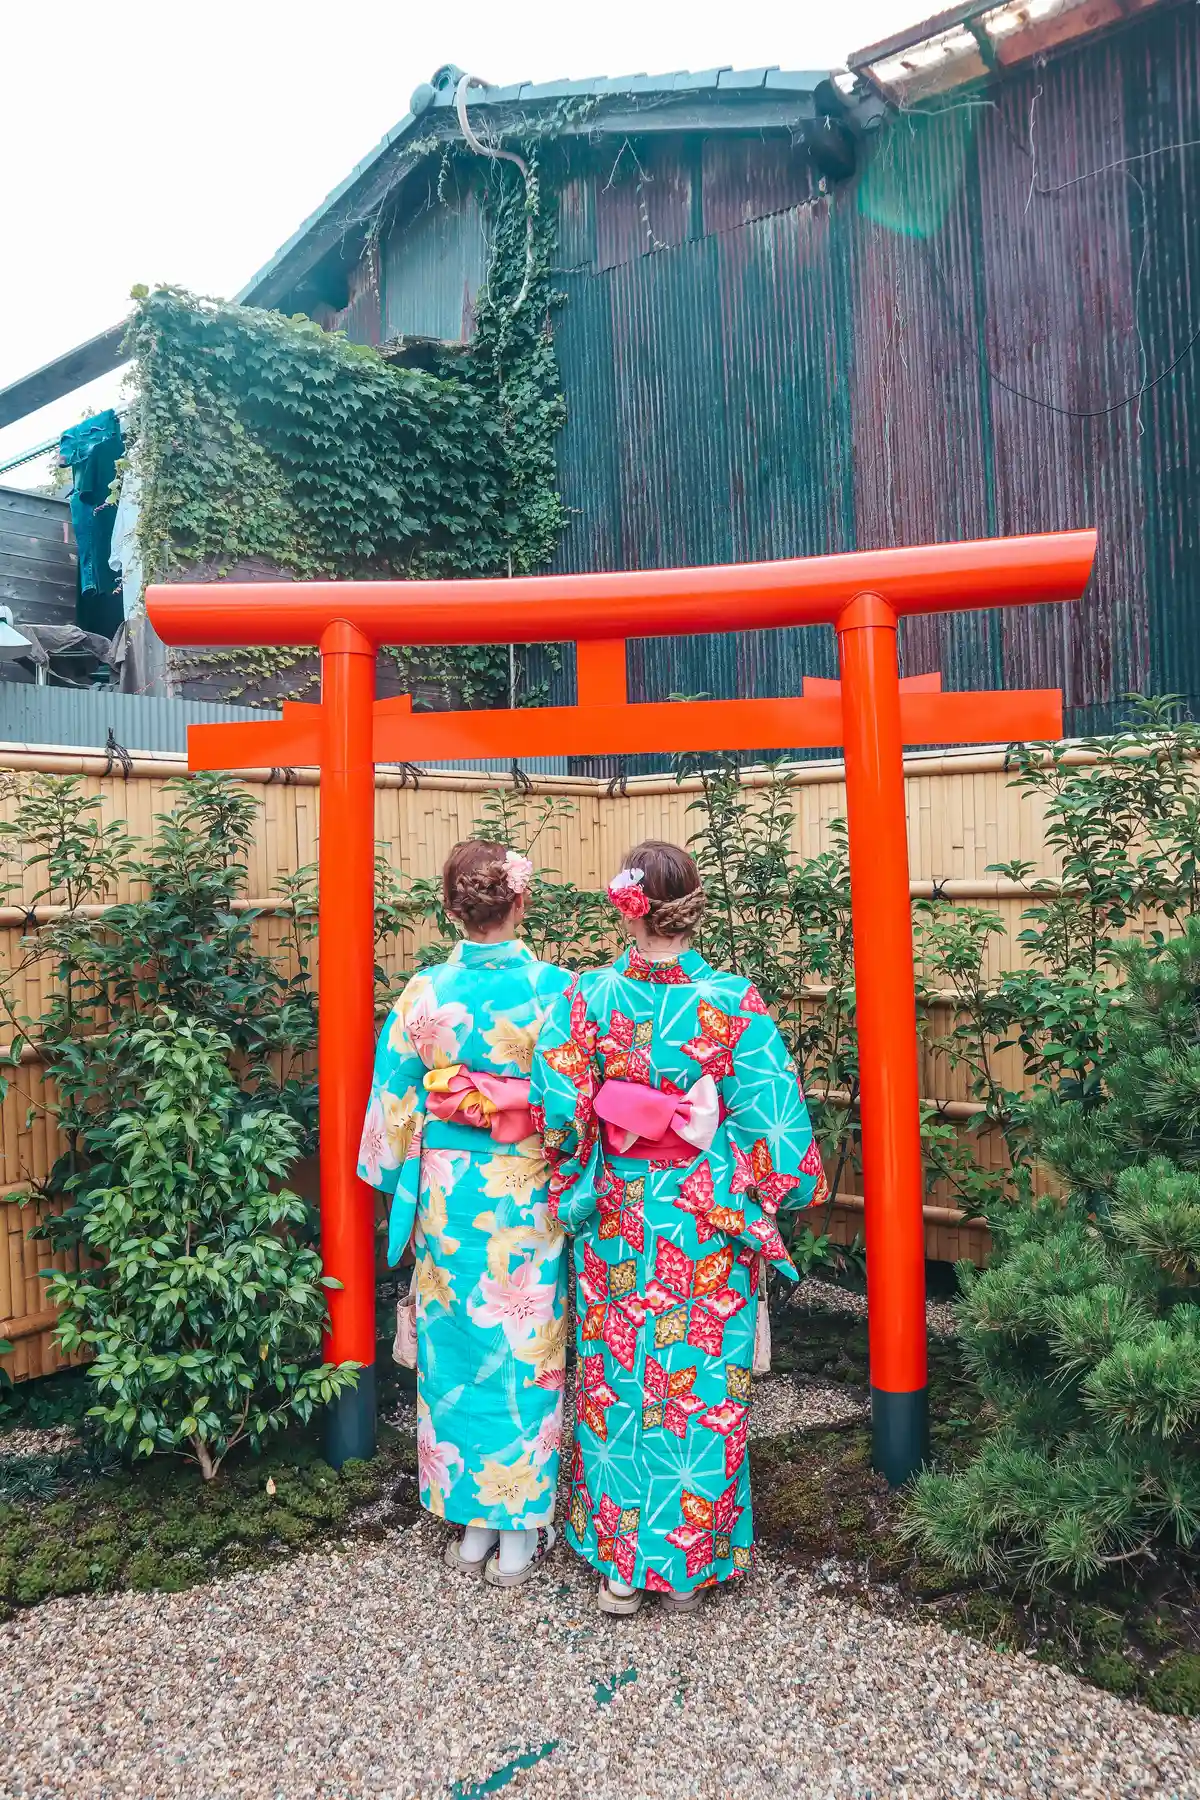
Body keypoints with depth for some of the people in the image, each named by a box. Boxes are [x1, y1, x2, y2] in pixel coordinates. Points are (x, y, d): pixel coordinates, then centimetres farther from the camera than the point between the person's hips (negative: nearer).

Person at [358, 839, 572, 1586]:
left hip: (449, 1192, 1)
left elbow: (397, 1100, 1)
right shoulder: (554, 989, -11)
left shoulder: (425, 993, -6)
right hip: (529, 1193, -1)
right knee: (528, 1350, 11)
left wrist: (400, 1183, 14)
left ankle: (471, 1522, 28)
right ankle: (520, 1530, 23)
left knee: (457, 1348, 14)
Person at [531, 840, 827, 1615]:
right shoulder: (734, 1001, -12)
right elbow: (774, 1121, -9)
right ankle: (692, 1565, 28)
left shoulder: (589, 998, -10)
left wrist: (575, 1184, 8)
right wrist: (779, 1190, 7)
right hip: (710, 1229, 0)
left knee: (615, 1383, 15)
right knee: (703, 1387, 14)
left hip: (616, 1225, 1)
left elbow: (560, 1113, -10)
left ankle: (618, 1562, 28)